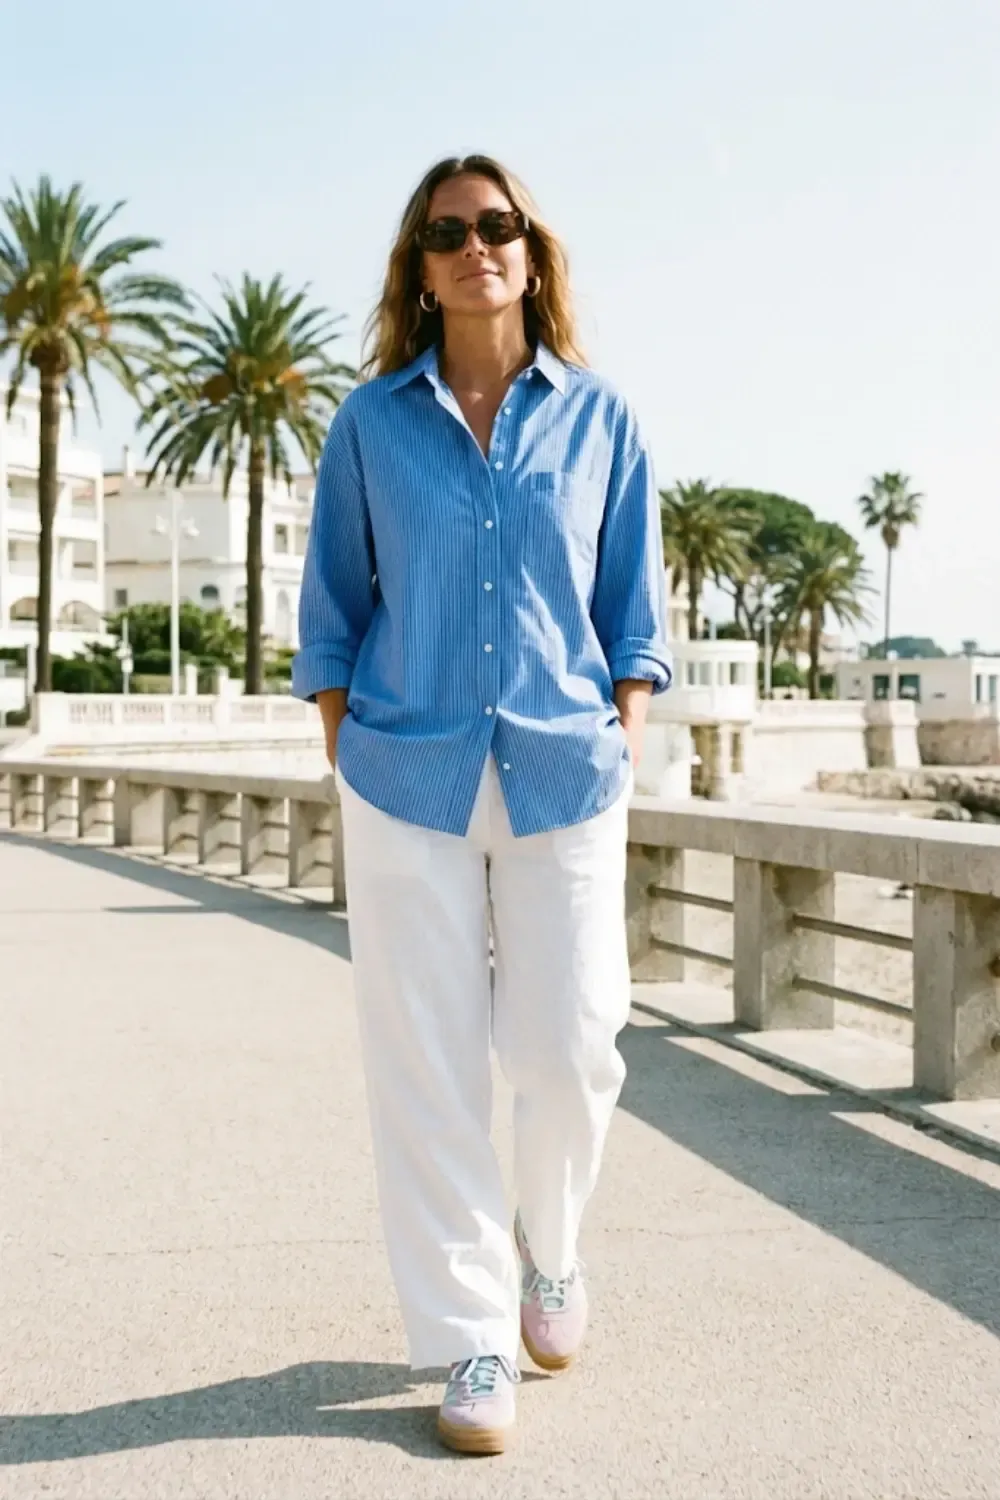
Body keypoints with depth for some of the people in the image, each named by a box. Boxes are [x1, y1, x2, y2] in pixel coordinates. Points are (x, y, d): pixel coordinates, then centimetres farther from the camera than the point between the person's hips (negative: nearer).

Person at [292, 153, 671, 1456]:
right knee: (428, 1067, 1)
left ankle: (550, 1250, 32)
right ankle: (469, 1343, 14)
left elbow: (634, 609, 9)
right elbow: (332, 607, 9)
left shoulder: (599, 420, 7)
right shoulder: (371, 422, 5)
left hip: (565, 774, 0)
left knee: (567, 1050, 1)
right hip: (408, 778, 0)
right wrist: (346, 753, 2)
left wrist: (626, 744, -1)